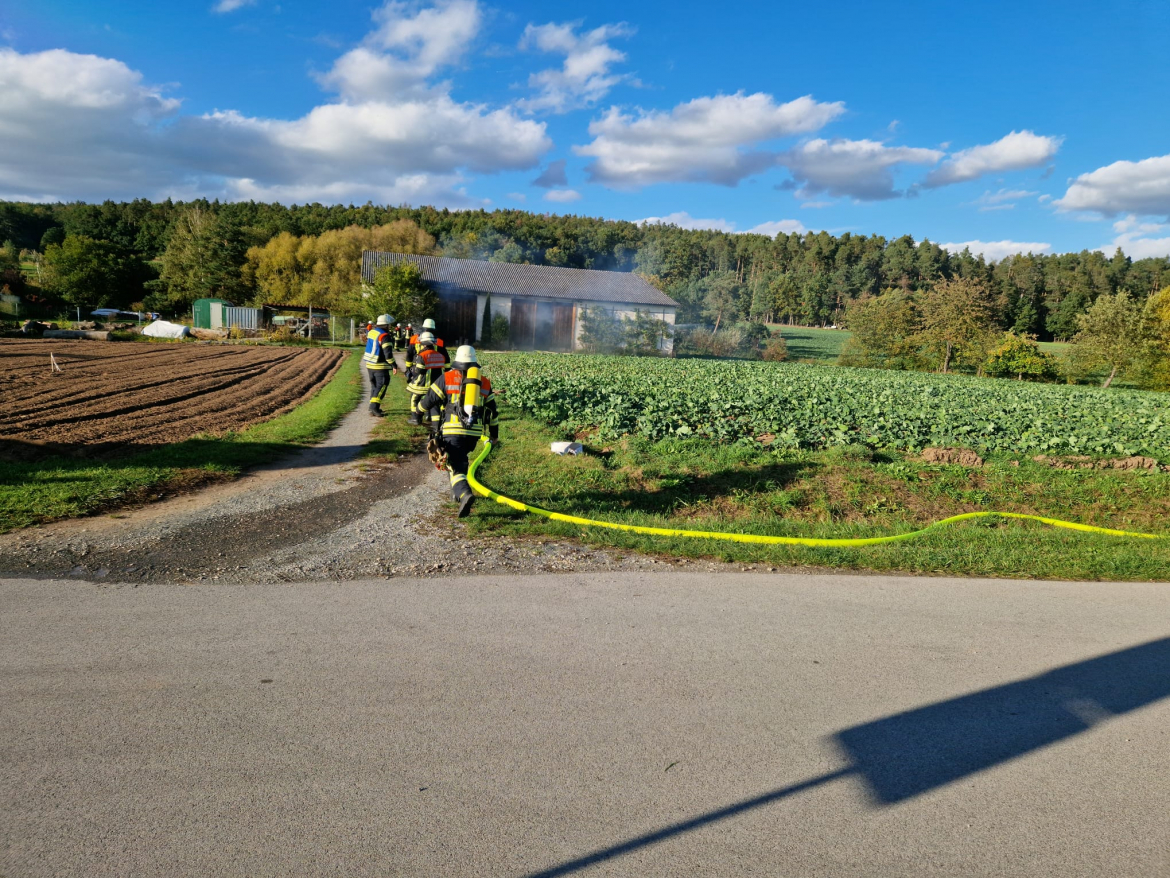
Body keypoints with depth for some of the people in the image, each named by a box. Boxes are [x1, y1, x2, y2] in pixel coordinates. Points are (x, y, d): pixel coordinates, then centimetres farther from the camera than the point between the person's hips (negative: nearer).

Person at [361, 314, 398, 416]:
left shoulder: (371, 332, 7)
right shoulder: (384, 336, -18)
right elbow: (388, 353, -22)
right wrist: (394, 365, -18)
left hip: (369, 365, 8)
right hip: (381, 366, -8)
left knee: (374, 385, 18)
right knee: (381, 386, -5)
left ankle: (374, 407, 23)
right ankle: (374, 407, -14)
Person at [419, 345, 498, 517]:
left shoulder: (447, 378, 3)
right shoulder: (484, 382, 14)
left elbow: (428, 401, 5)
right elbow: (492, 411, 19)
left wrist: (419, 409, 28)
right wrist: (494, 434, 31)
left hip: (453, 430, -4)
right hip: (475, 432, 4)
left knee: (457, 466, -6)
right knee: (461, 458, 28)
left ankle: (465, 494, -31)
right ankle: (457, 492, 31)